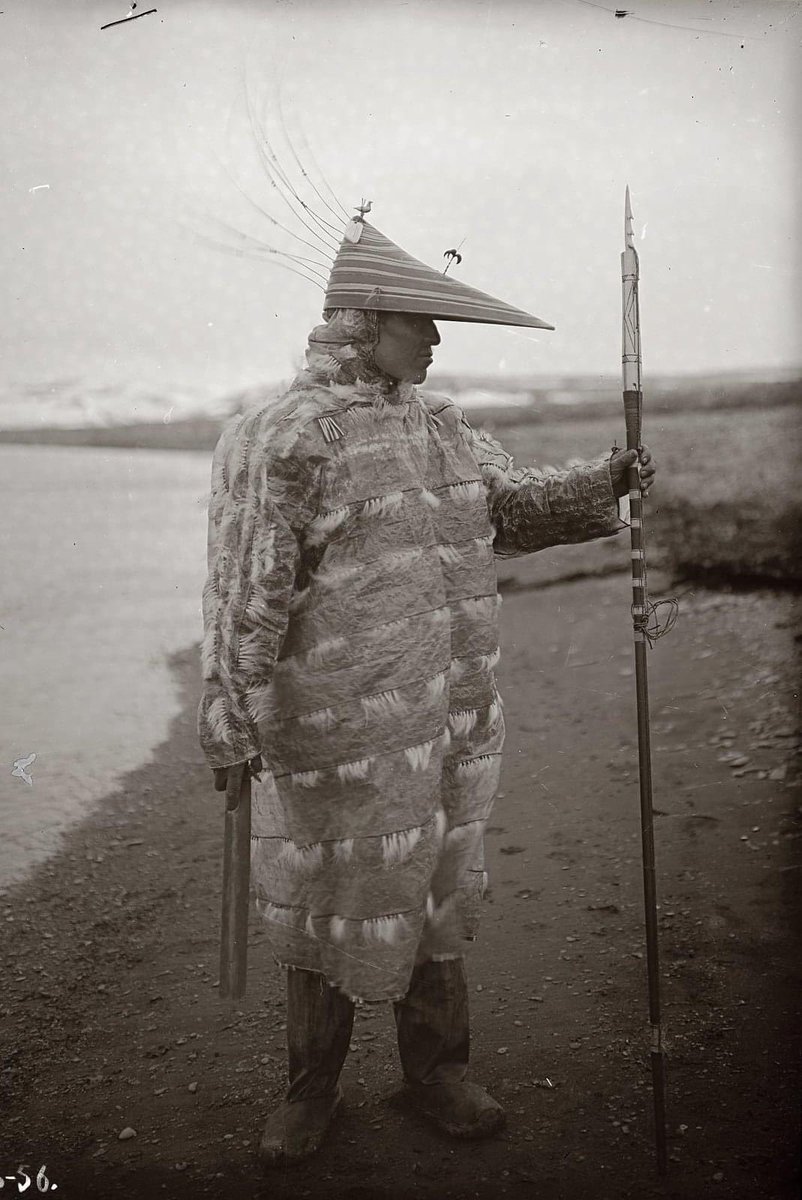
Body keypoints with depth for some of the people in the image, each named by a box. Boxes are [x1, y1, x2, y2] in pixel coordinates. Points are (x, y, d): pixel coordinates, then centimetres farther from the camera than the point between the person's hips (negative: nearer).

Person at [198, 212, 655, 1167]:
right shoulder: (282, 441, -12)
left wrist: (602, 485, 6)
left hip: (455, 722, 6)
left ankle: (436, 1071, 36)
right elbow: (244, 598, -13)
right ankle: (311, 1089, 31)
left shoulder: (441, 427, 11)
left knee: (438, 894, 17)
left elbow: (513, 506, 22)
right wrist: (231, 723, -13)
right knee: (330, 903, 9)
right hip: (342, 735, -6)